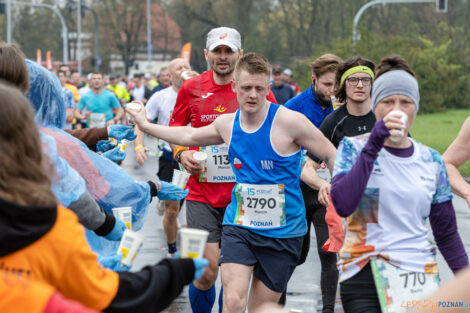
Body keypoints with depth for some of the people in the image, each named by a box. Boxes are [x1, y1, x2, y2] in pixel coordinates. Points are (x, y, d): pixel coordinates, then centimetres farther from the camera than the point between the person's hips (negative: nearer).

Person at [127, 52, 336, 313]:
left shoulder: (289, 121, -14)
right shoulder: (227, 123, 3)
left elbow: (332, 157, -8)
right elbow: (189, 136, 24)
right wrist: (146, 125, 28)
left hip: (283, 232, -3)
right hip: (238, 225, 3)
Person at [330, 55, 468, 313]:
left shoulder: (431, 161, 8)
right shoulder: (353, 148, 0)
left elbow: (446, 233, 12)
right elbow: (343, 205, -18)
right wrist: (373, 146, -19)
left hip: (421, 273, 3)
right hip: (364, 279, -3)